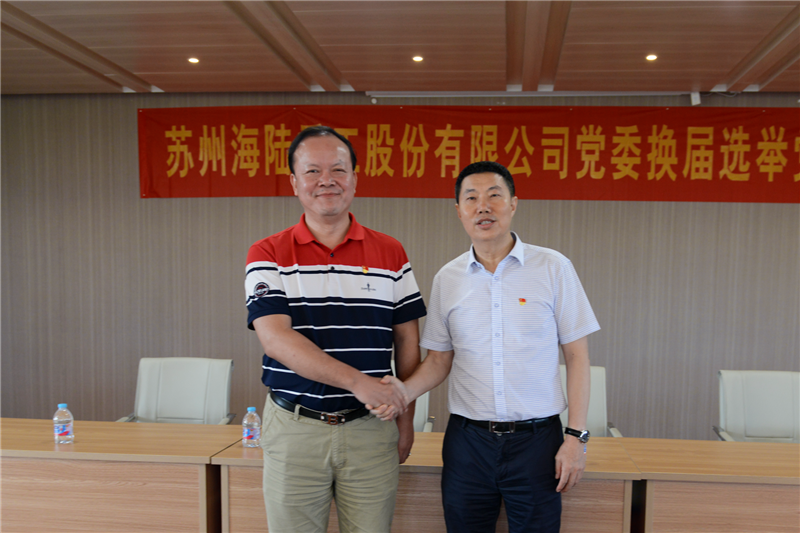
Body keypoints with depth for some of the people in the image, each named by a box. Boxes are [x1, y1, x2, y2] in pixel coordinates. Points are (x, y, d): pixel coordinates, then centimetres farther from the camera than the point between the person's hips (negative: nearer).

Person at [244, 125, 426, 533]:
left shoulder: (390, 254, 4)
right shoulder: (268, 255, -2)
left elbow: (407, 339, 8)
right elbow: (274, 337, -15)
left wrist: (406, 419, 6)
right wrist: (357, 381, -23)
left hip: (371, 428, 1)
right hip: (293, 427, -1)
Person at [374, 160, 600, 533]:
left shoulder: (553, 268, -4)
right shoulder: (447, 278, 4)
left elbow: (576, 355, -1)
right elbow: (439, 361, 9)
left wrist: (576, 436, -6)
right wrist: (403, 392, -11)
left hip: (536, 438, -2)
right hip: (467, 439, 2)